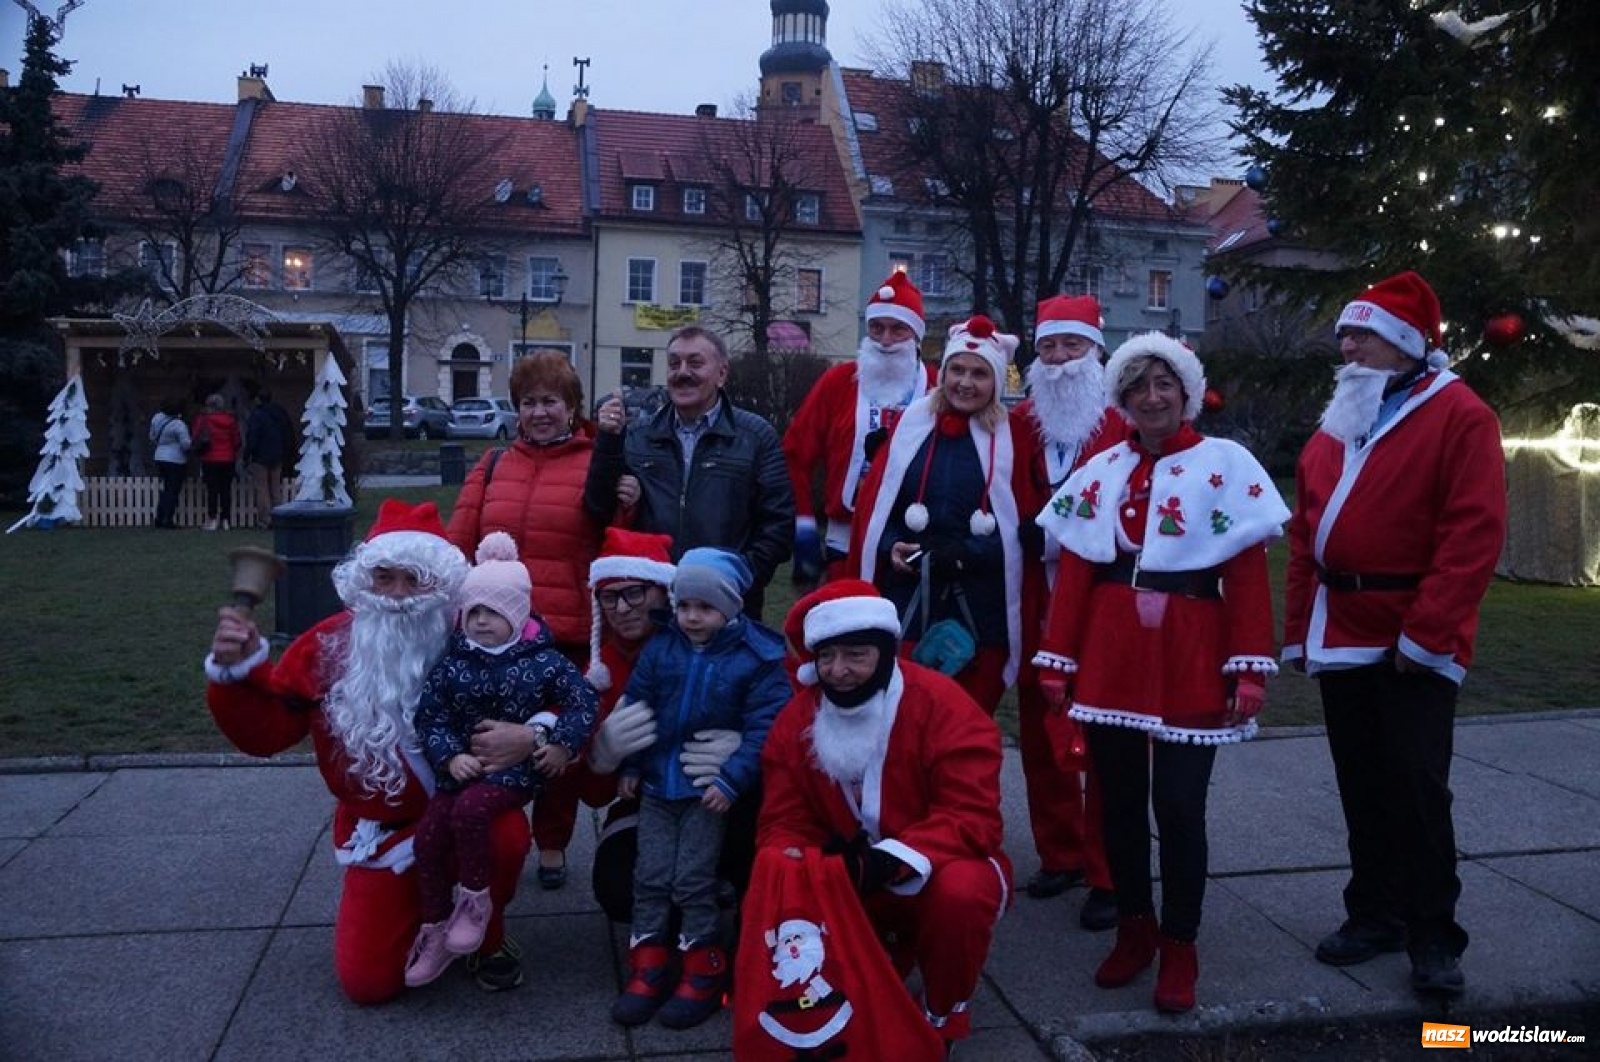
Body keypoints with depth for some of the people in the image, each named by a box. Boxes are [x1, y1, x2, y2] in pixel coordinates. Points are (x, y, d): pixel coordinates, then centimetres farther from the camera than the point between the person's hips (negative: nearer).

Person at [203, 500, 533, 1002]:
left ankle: (485, 936, -2)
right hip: (381, 831, 2)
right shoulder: (329, 646, -7)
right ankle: (415, 899, 31)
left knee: (504, 837, -37)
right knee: (367, 982, -4)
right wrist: (237, 670, -22)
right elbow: (264, 731, -5)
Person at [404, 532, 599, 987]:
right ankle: (436, 928, 10)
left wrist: (564, 744, -12)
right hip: (464, 764, 4)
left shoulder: (542, 660, -5)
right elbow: (429, 716, 1)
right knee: (429, 834, -9)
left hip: (519, 765, -4)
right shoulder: (452, 662, 3)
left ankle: (475, 899, -8)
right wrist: (450, 756, -14)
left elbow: (584, 699, -2)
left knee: (469, 810, -30)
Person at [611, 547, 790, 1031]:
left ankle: (704, 969, 11)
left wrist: (731, 779, -22)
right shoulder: (660, 647, 0)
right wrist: (629, 767, 6)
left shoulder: (759, 658, -12)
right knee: (650, 876, 4)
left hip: (711, 786, -4)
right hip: (658, 781, 4)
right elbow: (635, 705, 8)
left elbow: (763, 728, -14)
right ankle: (648, 966, 14)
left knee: (693, 878, -4)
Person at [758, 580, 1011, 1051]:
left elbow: (972, 819, -24)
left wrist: (888, 861, -39)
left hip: (934, 875, -3)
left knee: (962, 891, -37)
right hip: (846, 883, 4)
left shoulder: (942, 705, -21)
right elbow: (784, 819, -4)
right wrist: (790, 862, -29)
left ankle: (942, 1022, -4)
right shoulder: (798, 717, -6)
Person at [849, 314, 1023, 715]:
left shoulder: (1011, 436, 0)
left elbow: (1021, 525, -4)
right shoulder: (910, 424, 6)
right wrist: (889, 547, -8)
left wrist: (967, 553, -15)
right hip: (907, 599, 1)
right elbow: (873, 503, 8)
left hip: (980, 607, -1)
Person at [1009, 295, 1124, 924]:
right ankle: (1059, 854, 27)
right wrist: (1035, 536, -8)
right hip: (1038, 606, 4)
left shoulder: (1126, 424, -4)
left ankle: (1108, 875, 12)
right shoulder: (1019, 424, 9)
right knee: (1041, 734, 11)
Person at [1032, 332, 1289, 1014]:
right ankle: (1133, 929, 28)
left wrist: (1250, 667, -11)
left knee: (1178, 805, 0)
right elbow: (1074, 572, 6)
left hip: (1190, 656, -3)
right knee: (1119, 799, 10)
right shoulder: (1101, 469, 9)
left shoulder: (1226, 463, -1)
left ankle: (1178, 946, 18)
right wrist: (1057, 658, 2)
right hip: (1110, 652, 3)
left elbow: (1248, 574, -5)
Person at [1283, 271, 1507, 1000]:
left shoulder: (1460, 417, -7)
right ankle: (1375, 914, 25)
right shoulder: (1337, 425, 13)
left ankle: (1433, 937, 11)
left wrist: (1426, 633, -19)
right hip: (1342, 634, 6)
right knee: (1362, 784, 12)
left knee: (1416, 786, -2)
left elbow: (1474, 533, -15)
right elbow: (1305, 533, 13)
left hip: (1415, 642, -6)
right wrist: (1299, 628, 9)